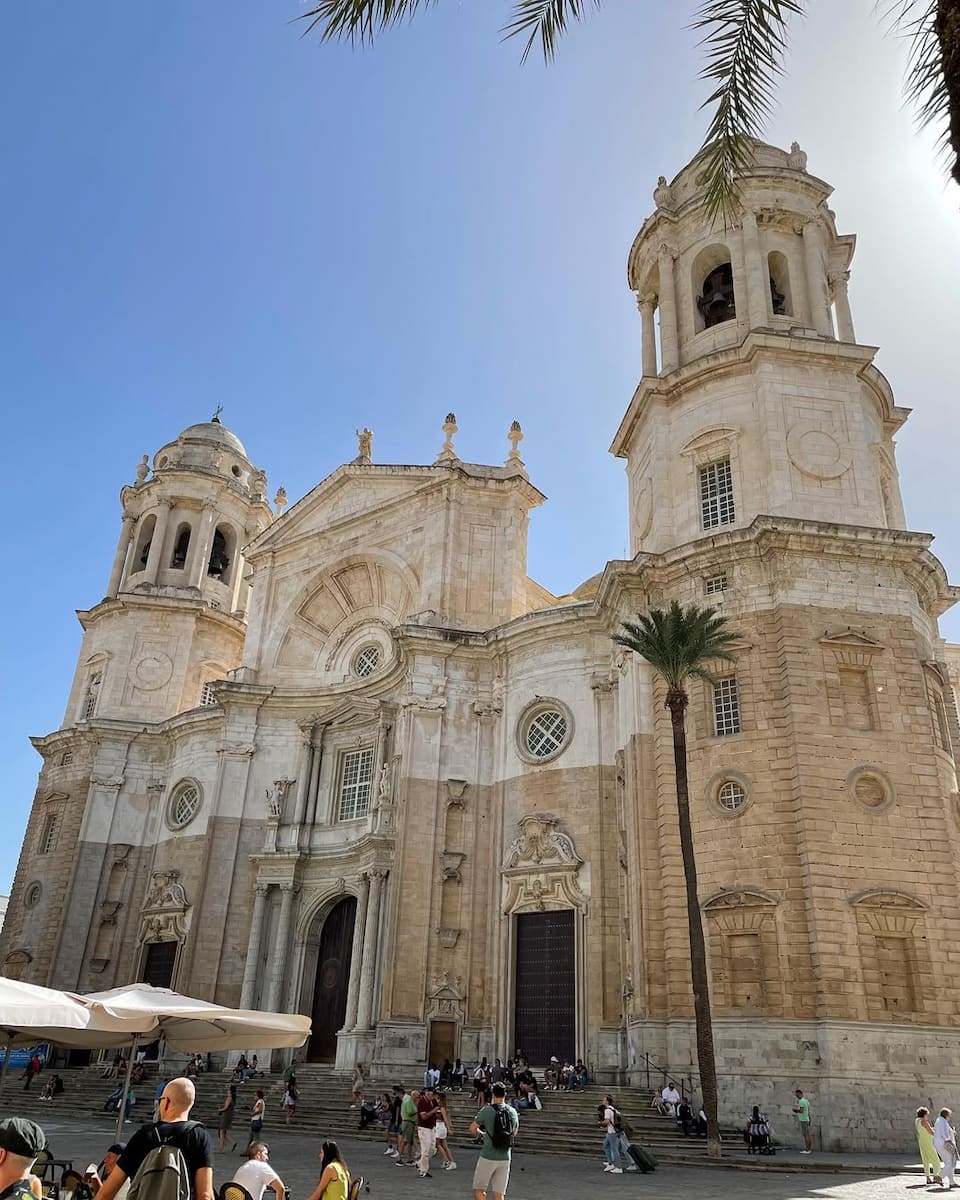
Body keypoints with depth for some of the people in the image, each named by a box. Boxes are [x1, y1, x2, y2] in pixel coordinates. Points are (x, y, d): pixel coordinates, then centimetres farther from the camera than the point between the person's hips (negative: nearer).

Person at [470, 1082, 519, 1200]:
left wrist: (480, 1133, 15)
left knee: (478, 1190, 9)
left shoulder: (487, 1110, -11)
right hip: (505, 1158, 4)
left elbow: (472, 1128, -4)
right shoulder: (513, 1112, 2)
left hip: (488, 1157, -4)